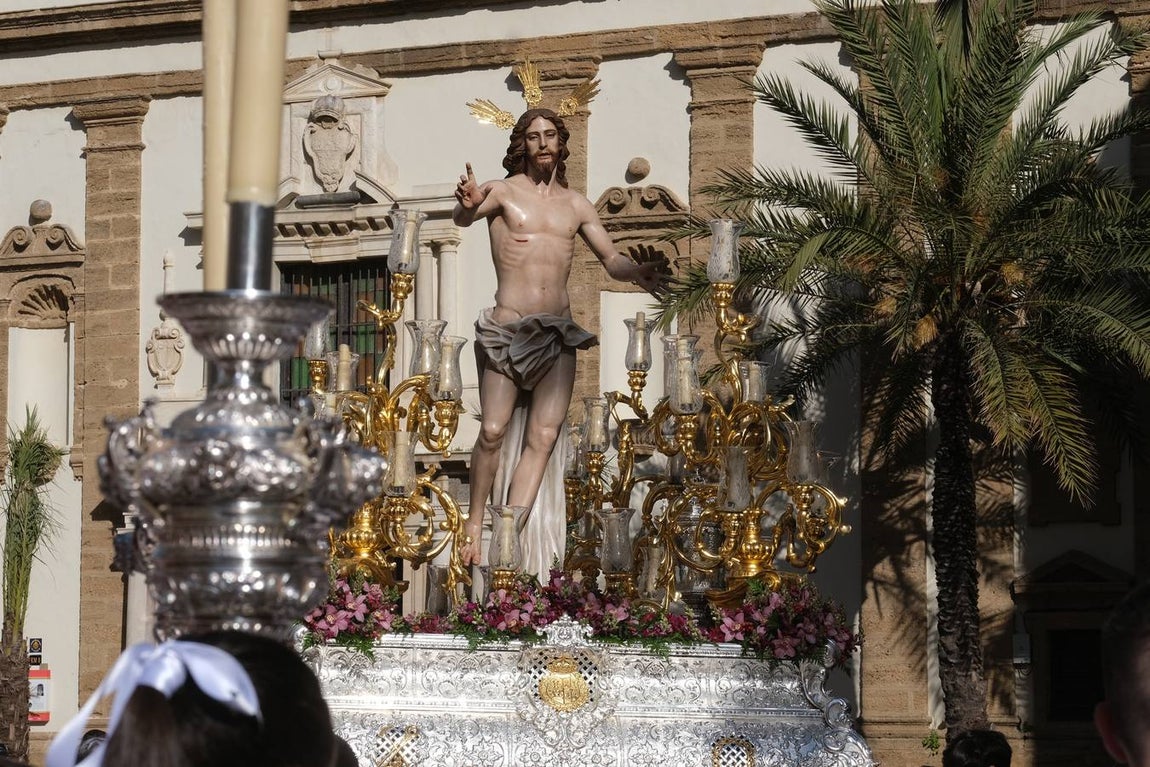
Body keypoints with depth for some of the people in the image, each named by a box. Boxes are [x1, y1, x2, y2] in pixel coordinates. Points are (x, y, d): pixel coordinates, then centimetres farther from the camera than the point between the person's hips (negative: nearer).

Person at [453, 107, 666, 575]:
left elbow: (610, 258, 16)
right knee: (493, 430, -11)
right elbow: (464, 217, -19)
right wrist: (468, 205, -44)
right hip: (507, 326, -4)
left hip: (558, 331, 4)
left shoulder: (574, 204, 15)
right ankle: (475, 526, 2)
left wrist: (638, 272, -7)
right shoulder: (504, 191, 1)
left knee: (544, 434, -6)